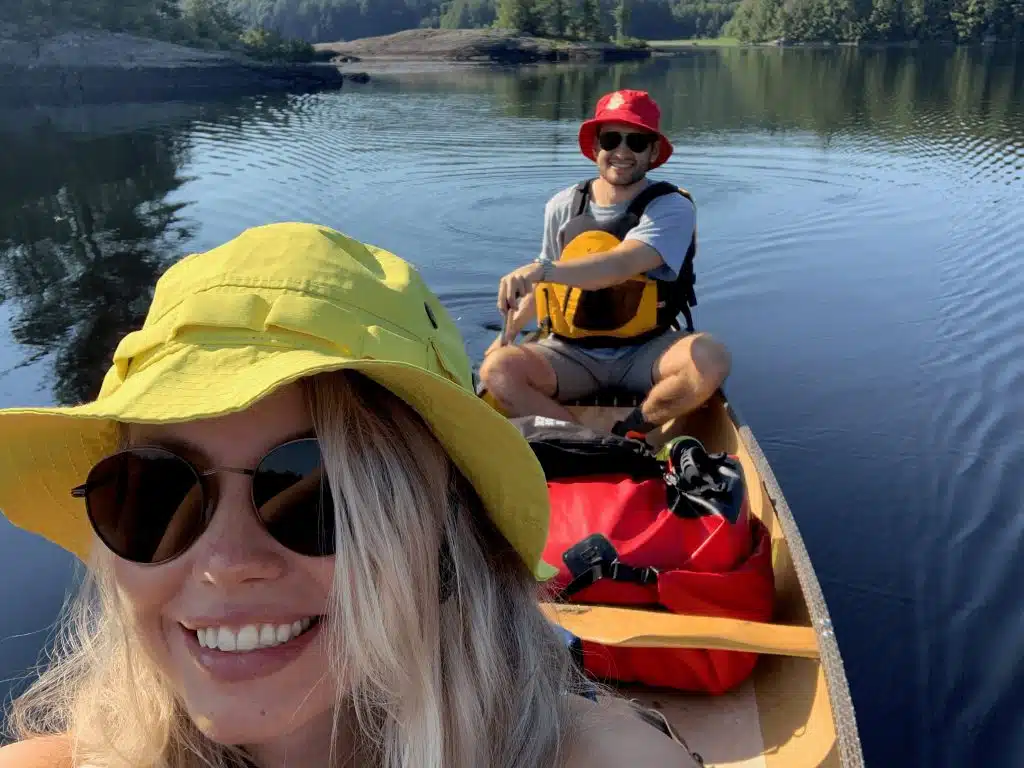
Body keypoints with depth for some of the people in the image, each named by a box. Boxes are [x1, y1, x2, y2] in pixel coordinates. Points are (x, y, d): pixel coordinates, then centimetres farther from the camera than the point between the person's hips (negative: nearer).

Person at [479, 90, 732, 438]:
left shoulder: (672, 208, -10)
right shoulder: (562, 207, 4)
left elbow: (621, 265, -29)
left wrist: (542, 270, -44)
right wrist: (508, 334, 13)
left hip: (645, 354, -2)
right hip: (570, 354, 3)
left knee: (711, 358, -32)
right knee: (497, 369, -24)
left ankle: (631, 431, -10)